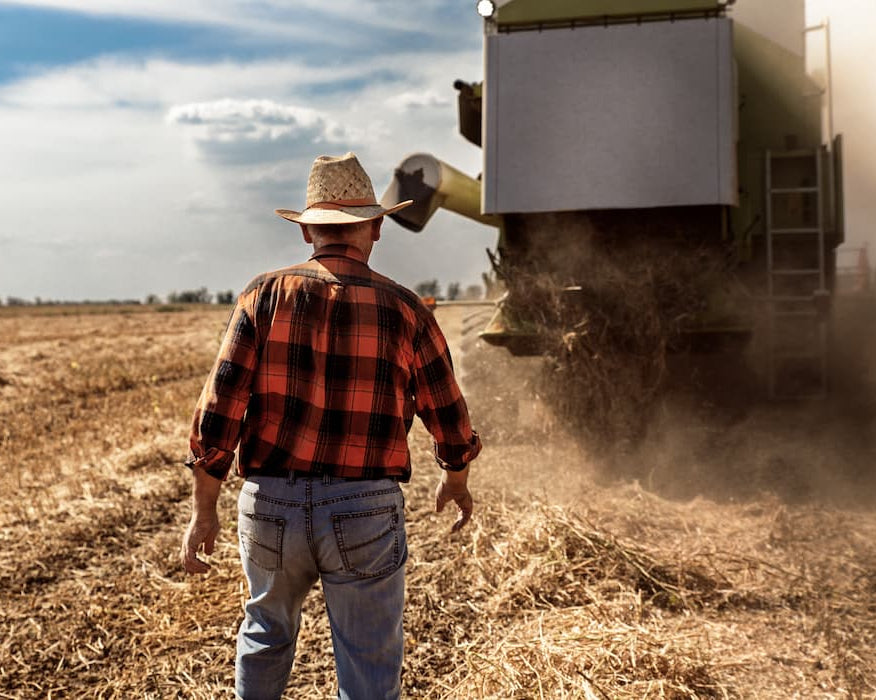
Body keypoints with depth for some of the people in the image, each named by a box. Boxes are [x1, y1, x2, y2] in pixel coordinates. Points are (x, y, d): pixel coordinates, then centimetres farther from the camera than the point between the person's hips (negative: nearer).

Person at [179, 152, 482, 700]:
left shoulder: (265, 296, -2)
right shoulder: (405, 311, -3)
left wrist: (204, 509, 4)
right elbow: (450, 419, 6)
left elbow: (218, 411, -5)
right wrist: (457, 480, 25)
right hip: (365, 512, -2)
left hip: (270, 507, 2)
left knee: (268, 630, 29)